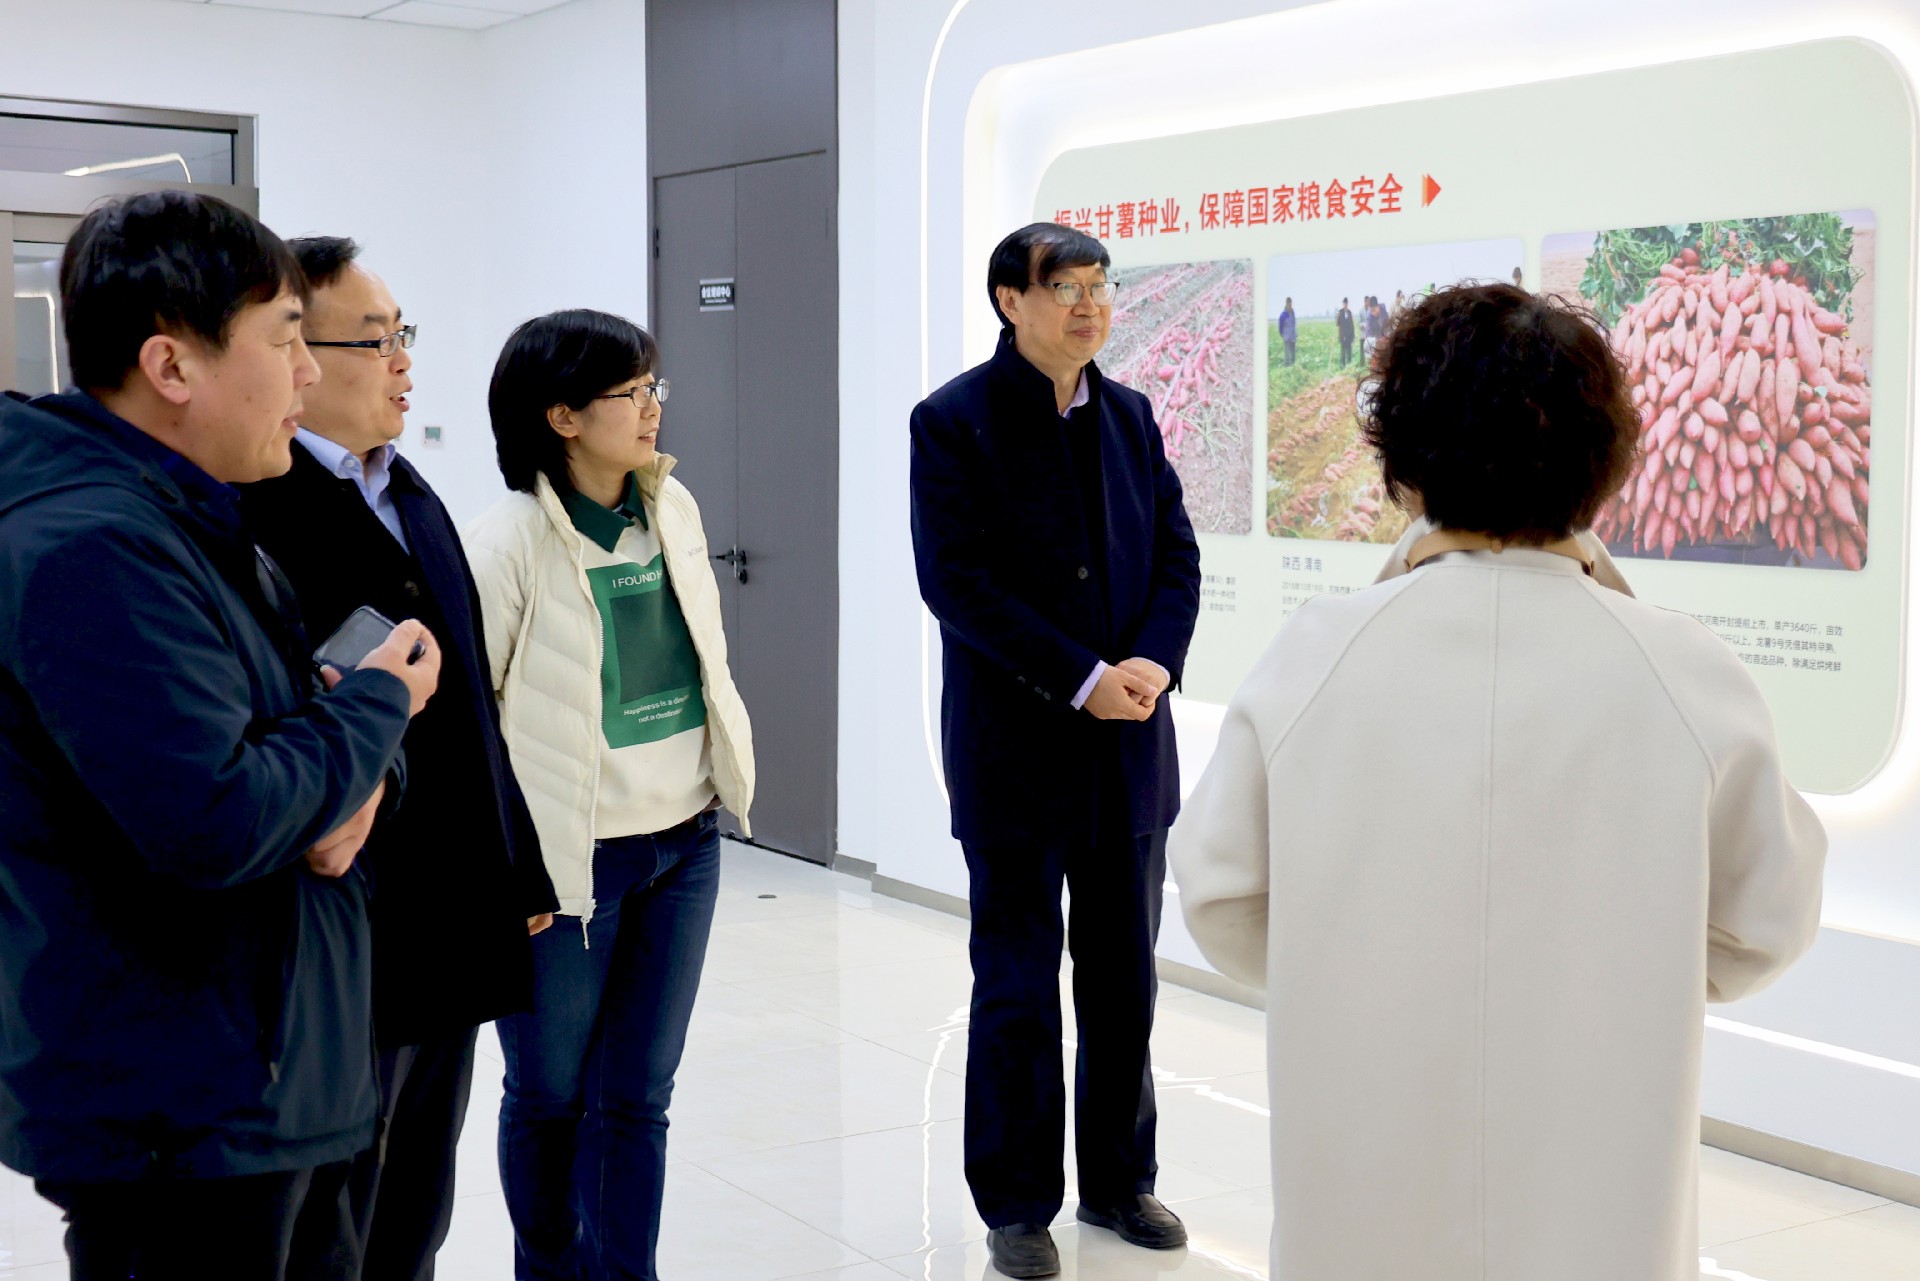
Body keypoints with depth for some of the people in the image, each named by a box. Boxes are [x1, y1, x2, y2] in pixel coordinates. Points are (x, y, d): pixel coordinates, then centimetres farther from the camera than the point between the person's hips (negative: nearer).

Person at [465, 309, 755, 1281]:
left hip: (685, 845, 5)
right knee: (548, 1096, 12)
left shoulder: (673, 508, 2)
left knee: (637, 1096, 11)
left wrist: (722, 776, 13)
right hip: (568, 860, -5)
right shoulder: (511, 541, -15)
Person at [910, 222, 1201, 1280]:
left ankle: (1118, 1181, 28)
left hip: (1130, 750, 5)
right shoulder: (953, 421, -7)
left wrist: (1153, 662, -11)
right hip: (1017, 748, -5)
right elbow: (958, 581, -15)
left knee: (1123, 983, 13)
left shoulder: (1129, 414, 9)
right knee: (1017, 991, 5)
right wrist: (1084, 681, -19)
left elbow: (1177, 552, 8)